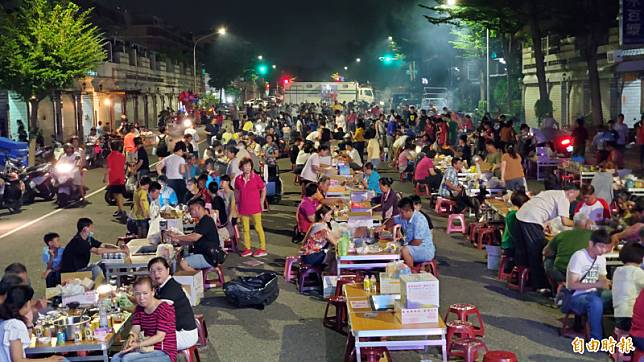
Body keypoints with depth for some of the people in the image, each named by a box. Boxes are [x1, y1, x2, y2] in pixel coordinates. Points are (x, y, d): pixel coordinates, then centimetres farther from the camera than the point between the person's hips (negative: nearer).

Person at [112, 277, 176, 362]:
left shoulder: (164, 308, -13)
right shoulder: (139, 308, 11)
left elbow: (160, 337, -19)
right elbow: (135, 329, 0)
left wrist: (138, 345, -29)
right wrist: (132, 337, -25)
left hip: (164, 353, -7)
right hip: (148, 349, 7)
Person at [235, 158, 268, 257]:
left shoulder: (256, 177, -8)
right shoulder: (238, 179, 3)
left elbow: (263, 190, 0)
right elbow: (236, 192, 14)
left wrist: (261, 202, -2)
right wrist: (237, 203, 10)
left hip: (255, 208, -4)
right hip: (243, 208, 4)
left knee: (258, 228, 2)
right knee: (245, 229, 10)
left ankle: (263, 249, 8)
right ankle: (247, 249, 20)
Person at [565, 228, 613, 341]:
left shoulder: (601, 258, 6)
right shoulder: (579, 256, -15)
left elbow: (602, 280, 14)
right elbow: (571, 285, -20)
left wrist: (608, 283, -11)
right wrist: (597, 284, -27)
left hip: (593, 294, 6)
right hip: (576, 297, -6)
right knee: (596, 302, -38)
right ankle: (596, 340, -28)